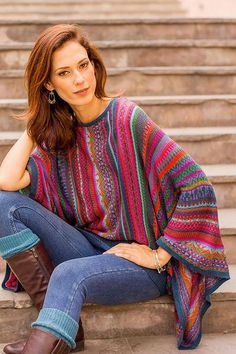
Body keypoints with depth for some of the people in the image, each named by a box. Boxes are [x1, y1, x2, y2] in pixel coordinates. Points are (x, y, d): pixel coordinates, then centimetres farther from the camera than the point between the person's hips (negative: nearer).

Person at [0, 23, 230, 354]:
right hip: (88, 248, 6)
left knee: (69, 275, -36)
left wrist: (160, 255, -14)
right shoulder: (58, 133, 3)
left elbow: (198, 187, -18)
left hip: (139, 260, -6)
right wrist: (35, 123, -3)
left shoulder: (127, 119, -14)